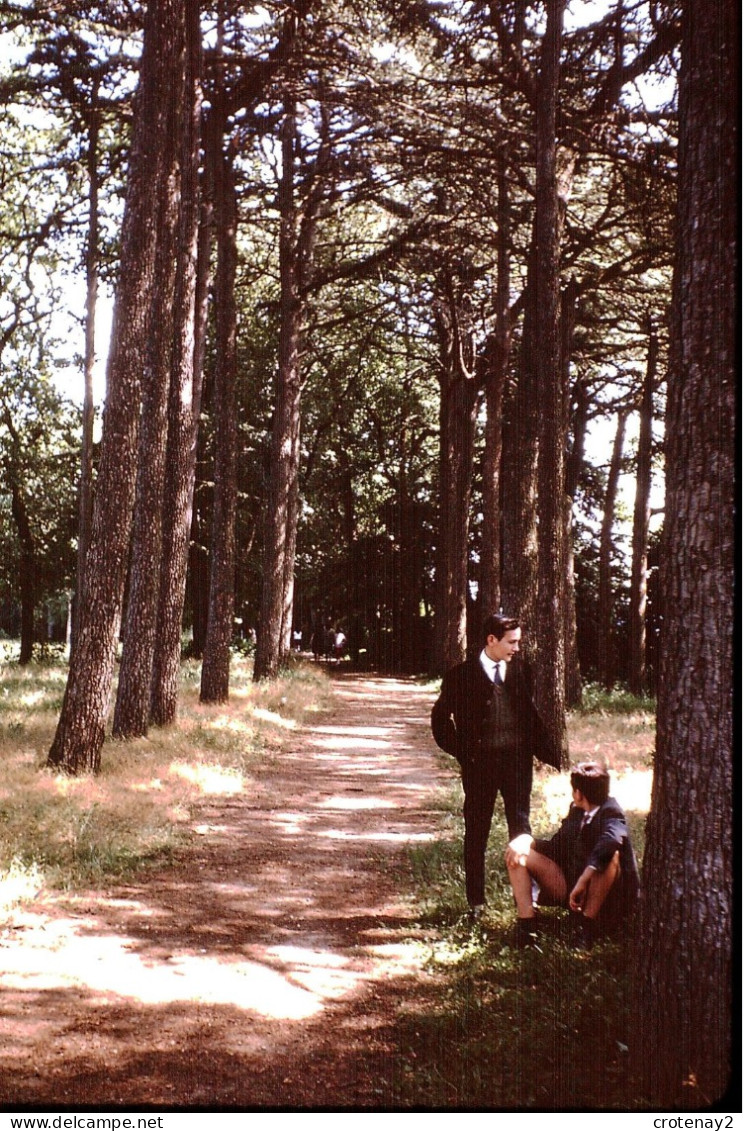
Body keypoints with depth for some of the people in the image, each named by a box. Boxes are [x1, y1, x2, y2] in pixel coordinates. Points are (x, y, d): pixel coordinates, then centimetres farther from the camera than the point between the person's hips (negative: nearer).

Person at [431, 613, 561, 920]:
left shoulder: (520, 670, 6)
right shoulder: (462, 675, -4)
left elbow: (530, 712, 13)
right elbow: (440, 717, 4)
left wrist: (547, 750, 3)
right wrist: (461, 752, -2)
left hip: (517, 759, 2)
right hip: (480, 763, -2)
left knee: (521, 829, 4)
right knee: (476, 834, 7)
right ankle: (476, 902, 17)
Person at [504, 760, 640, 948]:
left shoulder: (610, 814, -18)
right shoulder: (577, 811, 4)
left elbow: (611, 840, -41)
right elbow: (557, 847, 10)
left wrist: (583, 881, -45)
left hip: (607, 902, -7)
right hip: (570, 889, 7)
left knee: (609, 855, -38)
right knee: (516, 852, 0)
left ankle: (586, 925, -25)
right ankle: (526, 924, -15)